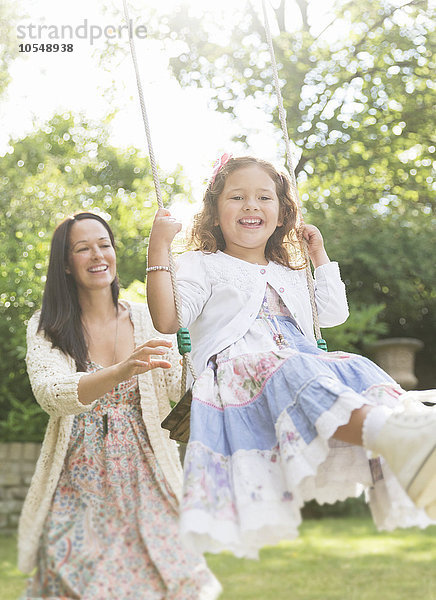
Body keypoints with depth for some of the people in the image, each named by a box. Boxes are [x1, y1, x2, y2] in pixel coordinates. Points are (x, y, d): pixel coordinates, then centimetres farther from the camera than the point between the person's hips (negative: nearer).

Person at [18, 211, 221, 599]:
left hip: (146, 479, 1)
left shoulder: (148, 320, 5)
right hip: (79, 484, -1)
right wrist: (121, 372, -37)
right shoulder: (46, 328, -2)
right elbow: (50, 393, -20)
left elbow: (179, 388, -1)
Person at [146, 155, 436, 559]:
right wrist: (159, 247, 1)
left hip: (304, 363, 6)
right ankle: (388, 435, -68)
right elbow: (167, 320, 4)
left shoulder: (289, 275, 36)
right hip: (236, 370, -6)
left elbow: (332, 315, 39)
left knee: (356, 368, -28)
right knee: (293, 373, -40)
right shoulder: (201, 265, 18)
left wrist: (320, 256, 39)